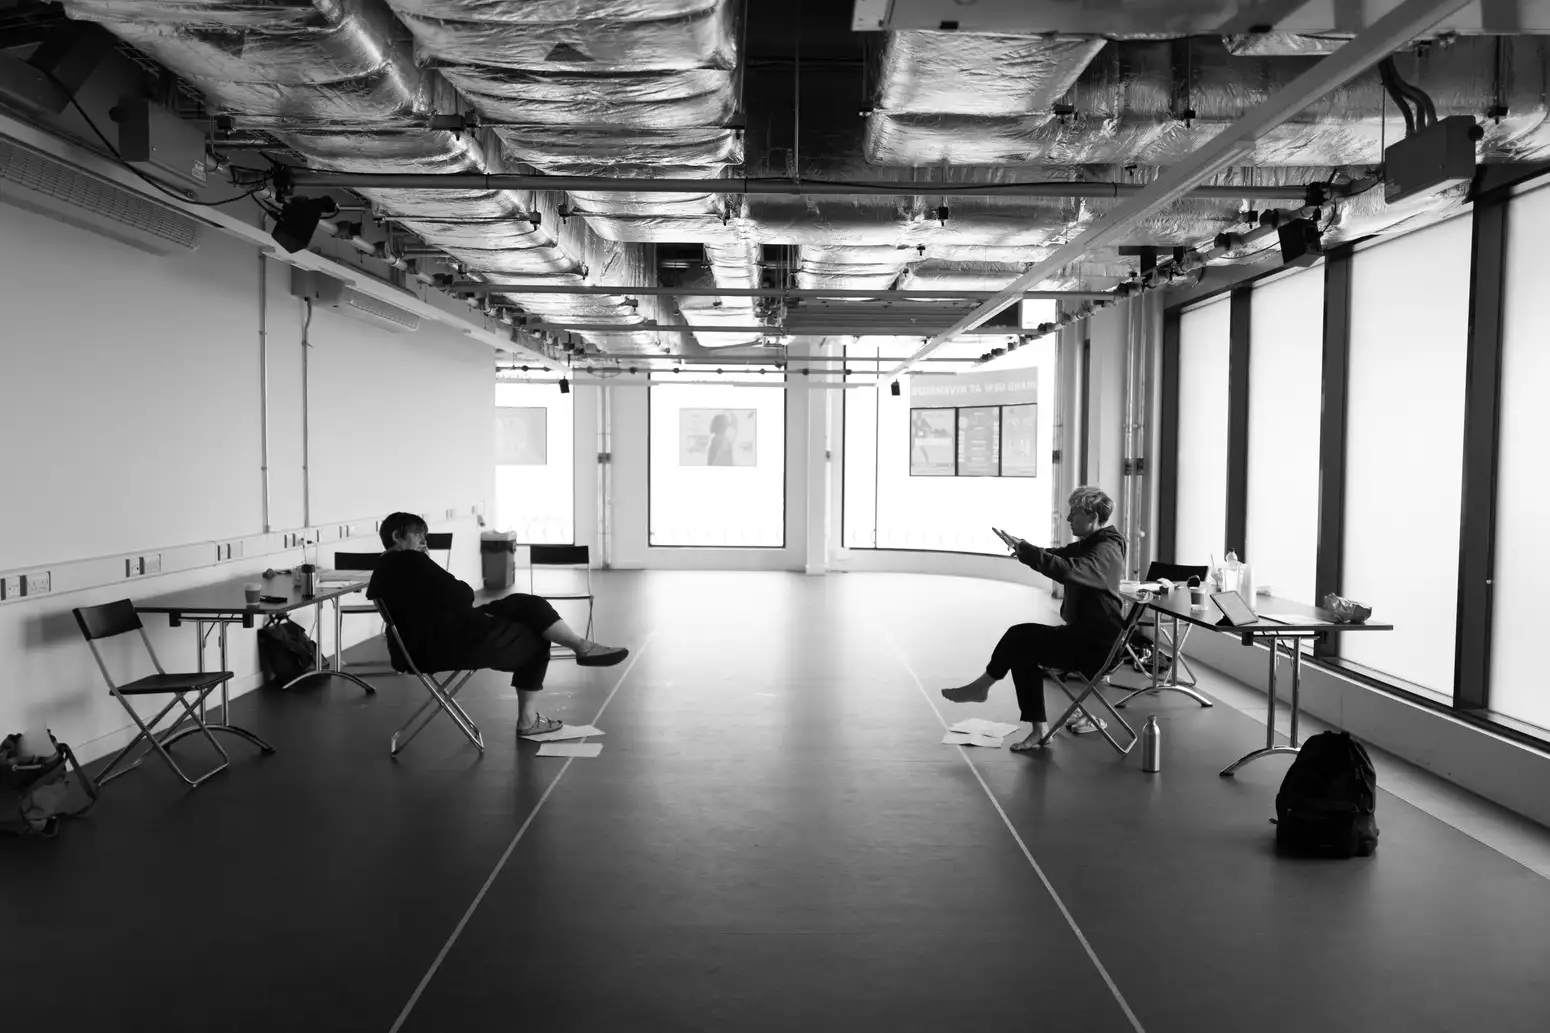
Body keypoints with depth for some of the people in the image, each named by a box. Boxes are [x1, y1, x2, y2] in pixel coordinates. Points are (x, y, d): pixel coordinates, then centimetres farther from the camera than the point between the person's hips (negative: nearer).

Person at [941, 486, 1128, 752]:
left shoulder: (1105, 551, -19)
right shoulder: (1089, 544, 14)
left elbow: (1066, 570, -37)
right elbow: (1058, 557, 11)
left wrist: (1024, 549, -33)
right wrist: (1024, 550, -9)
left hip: (1096, 644, -10)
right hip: (1082, 633, 10)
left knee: (1018, 636, -14)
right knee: (1023, 651, -2)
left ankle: (981, 687, 7)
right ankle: (1039, 727, -3)